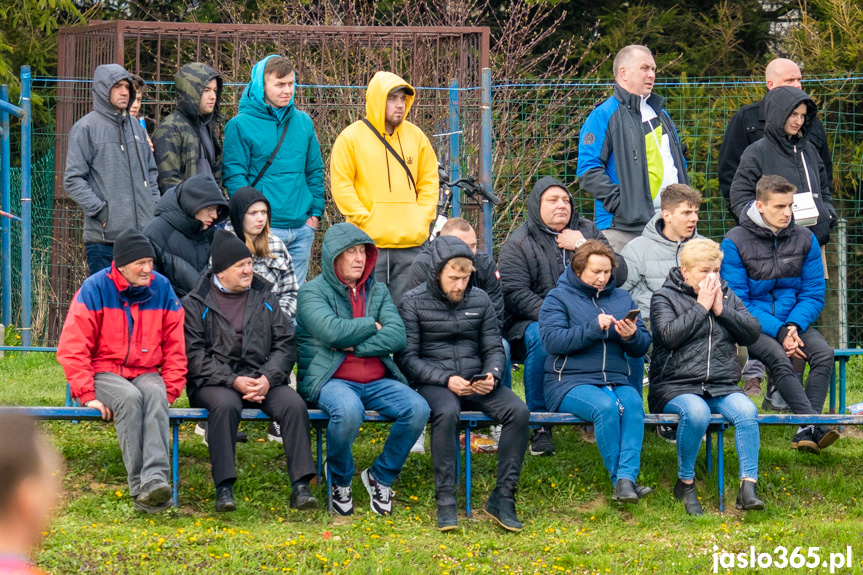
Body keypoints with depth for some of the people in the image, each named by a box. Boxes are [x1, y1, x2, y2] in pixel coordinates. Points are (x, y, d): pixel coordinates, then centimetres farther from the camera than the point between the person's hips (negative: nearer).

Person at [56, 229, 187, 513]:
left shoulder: (162, 289, 4)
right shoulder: (95, 288, -7)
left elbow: (175, 346, 10)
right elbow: (72, 348, -7)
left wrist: (170, 390, -2)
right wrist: (87, 395, -14)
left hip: (146, 374, 2)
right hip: (104, 373, -2)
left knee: (155, 394, -33)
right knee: (130, 397, -35)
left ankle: (156, 479, -49)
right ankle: (139, 488, -38)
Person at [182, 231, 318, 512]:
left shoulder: (264, 298, 15)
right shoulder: (196, 304, 5)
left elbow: (285, 344, 9)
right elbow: (194, 355, -5)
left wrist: (268, 378, -11)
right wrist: (233, 381, -17)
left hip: (262, 380, 3)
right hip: (213, 382, -3)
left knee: (294, 403, -26)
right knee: (226, 404, -37)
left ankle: (301, 486, -26)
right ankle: (224, 488, -35)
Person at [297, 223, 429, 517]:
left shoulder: (378, 291, 15)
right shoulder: (312, 292, 0)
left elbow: (397, 336, -1)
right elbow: (332, 331, -19)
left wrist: (354, 345, -13)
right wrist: (373, 325, -4)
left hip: (377, 381, 5)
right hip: (331, 380, -5)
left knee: (417, 409, -22)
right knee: (348, 411, -38)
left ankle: (380, 476, 1)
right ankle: (340, 481, -8)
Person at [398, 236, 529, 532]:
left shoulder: (480, 300, 11)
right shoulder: (414, 302, -1)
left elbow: (494, 349, 14)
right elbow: (407, 357, -5)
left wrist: (492, 375, -9)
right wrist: (446, 380, -18)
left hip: (476, 381, 4)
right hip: (434, 383, -4)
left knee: (518, 412, -24)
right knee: (447, 413, -39)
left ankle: (502, 498, -18)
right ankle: (445, 502, -32)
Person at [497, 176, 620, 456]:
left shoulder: (587, 231, 16)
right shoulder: (518, 244, 5)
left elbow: (619, 273, 5)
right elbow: (514, 293, -8)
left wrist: (582, 247, -7)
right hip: (534, 320, -2)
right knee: (542, 338, -38)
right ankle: (540, 425, -27)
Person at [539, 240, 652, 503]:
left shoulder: (622, 298, 20)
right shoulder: (559, 298, 7)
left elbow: (643, 346, 14)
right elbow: (552, 340, -11)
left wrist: (632, 336, -10)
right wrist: (594, 328, -19)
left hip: (616, 380, 4)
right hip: (570, 382, -4)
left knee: (633, 403, -31)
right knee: (606, 406, -35)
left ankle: (627, 479, -41)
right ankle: (618, 478, -26)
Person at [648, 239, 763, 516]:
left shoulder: (726, 294, 18)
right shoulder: (664, 297, 5)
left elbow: (753, 333, 9)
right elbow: (670, 335, -14)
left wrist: (722, 309, -3)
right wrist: (701, 306, -9)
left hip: (722, 387, 4)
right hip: (675, 387, -4)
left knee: (746, 410, -29)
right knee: (696, 412, -37)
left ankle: (748, 488, -30)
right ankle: (685, 484, -16)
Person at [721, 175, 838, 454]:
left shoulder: (805, 239, 5)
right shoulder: (735, 242, -7)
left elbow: (814, 295, 6)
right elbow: (737, 302, -9)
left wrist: (794, 326, -15)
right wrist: (778, 332, -19)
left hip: (793, 320, 4)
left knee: (824, 352, -26)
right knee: (778, 356, -34)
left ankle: (806, 430, -32)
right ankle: (815, 424, -41)